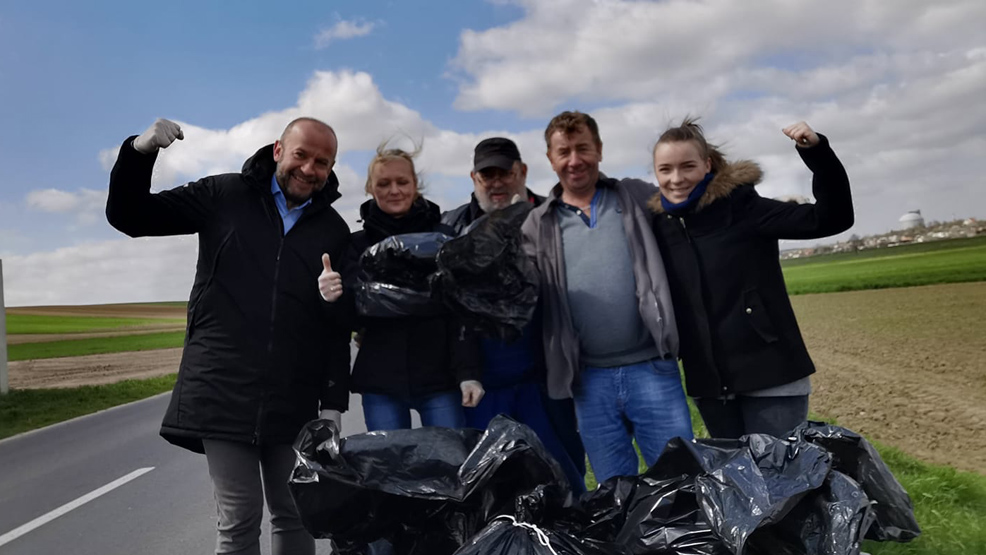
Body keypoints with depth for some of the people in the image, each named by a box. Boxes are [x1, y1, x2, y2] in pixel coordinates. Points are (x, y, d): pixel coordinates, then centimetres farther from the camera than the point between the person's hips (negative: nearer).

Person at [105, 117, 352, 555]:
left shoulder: (334, 231, 7)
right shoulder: (225, 196, 3)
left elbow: (342, 325, 7)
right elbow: (129, 217, 4)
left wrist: (334, 403, 2)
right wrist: (140, 151, -14)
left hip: (293, 401, 2)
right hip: (222, 392, -2)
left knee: (294, 516, 13)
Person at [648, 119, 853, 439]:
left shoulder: (741, 208, -8)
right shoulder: (659, 227, 3)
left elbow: (832, 218, -13)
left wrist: (817, 152, -24)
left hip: (771, 377, -4)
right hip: (708, 384, 4)